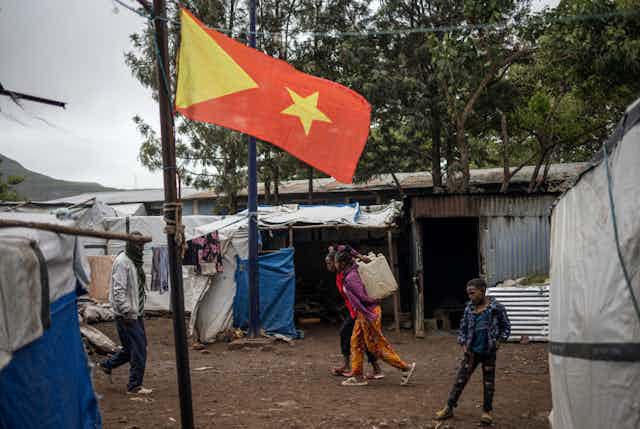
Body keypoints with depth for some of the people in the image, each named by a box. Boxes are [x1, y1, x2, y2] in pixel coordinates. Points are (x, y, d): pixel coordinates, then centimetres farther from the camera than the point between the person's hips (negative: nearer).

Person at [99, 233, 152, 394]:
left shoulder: (135, 261, 14)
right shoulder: (122, 262, -16)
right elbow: (119, 290, -22)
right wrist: (127, 311, -24)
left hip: (136, 313, 10)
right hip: (126, 314, -10)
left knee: (134, 346, 16)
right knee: (139, 348, -7)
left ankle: (107, 364, 30)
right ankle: (134, 386, 3)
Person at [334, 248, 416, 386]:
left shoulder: (350, 278, -22)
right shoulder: (353, 271, 6)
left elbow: (362, 297, -24)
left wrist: (374, 301, -13)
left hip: (369, 313, -10)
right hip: (363, 313, 10)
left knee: (376, 346, -2)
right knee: (356, 343, 12)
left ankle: (405, 367, 5)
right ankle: (357, 376, 17)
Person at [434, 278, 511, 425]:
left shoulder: (496, 308, -9)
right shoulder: (469, 308, 2)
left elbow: (506, 327, 0)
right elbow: (463, 327, 11)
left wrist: (499, 341, -11)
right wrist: (463, 344, 0)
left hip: (489, 351, -3)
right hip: (471, 351, 3)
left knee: (488, 381, 8)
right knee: (461, 379, 5)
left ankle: (486, 411, 21)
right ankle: (449, 408, 10)